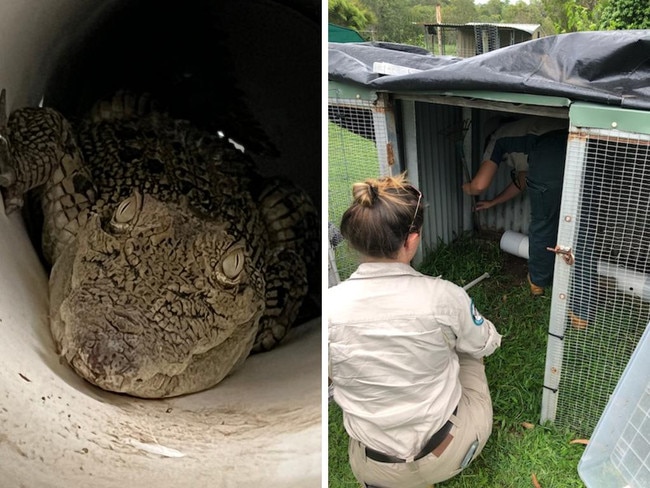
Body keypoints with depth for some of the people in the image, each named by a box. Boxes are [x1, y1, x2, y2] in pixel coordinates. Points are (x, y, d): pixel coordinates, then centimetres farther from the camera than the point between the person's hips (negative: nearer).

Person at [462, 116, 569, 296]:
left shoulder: (499, 138, 25)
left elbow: (479, 185, 14)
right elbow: (522, 181, 51)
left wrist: (467, 188, 38)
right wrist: (492, 202, 61)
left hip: (549, 158, -6)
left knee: (543, 224, 12)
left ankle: (538, 281, 29)